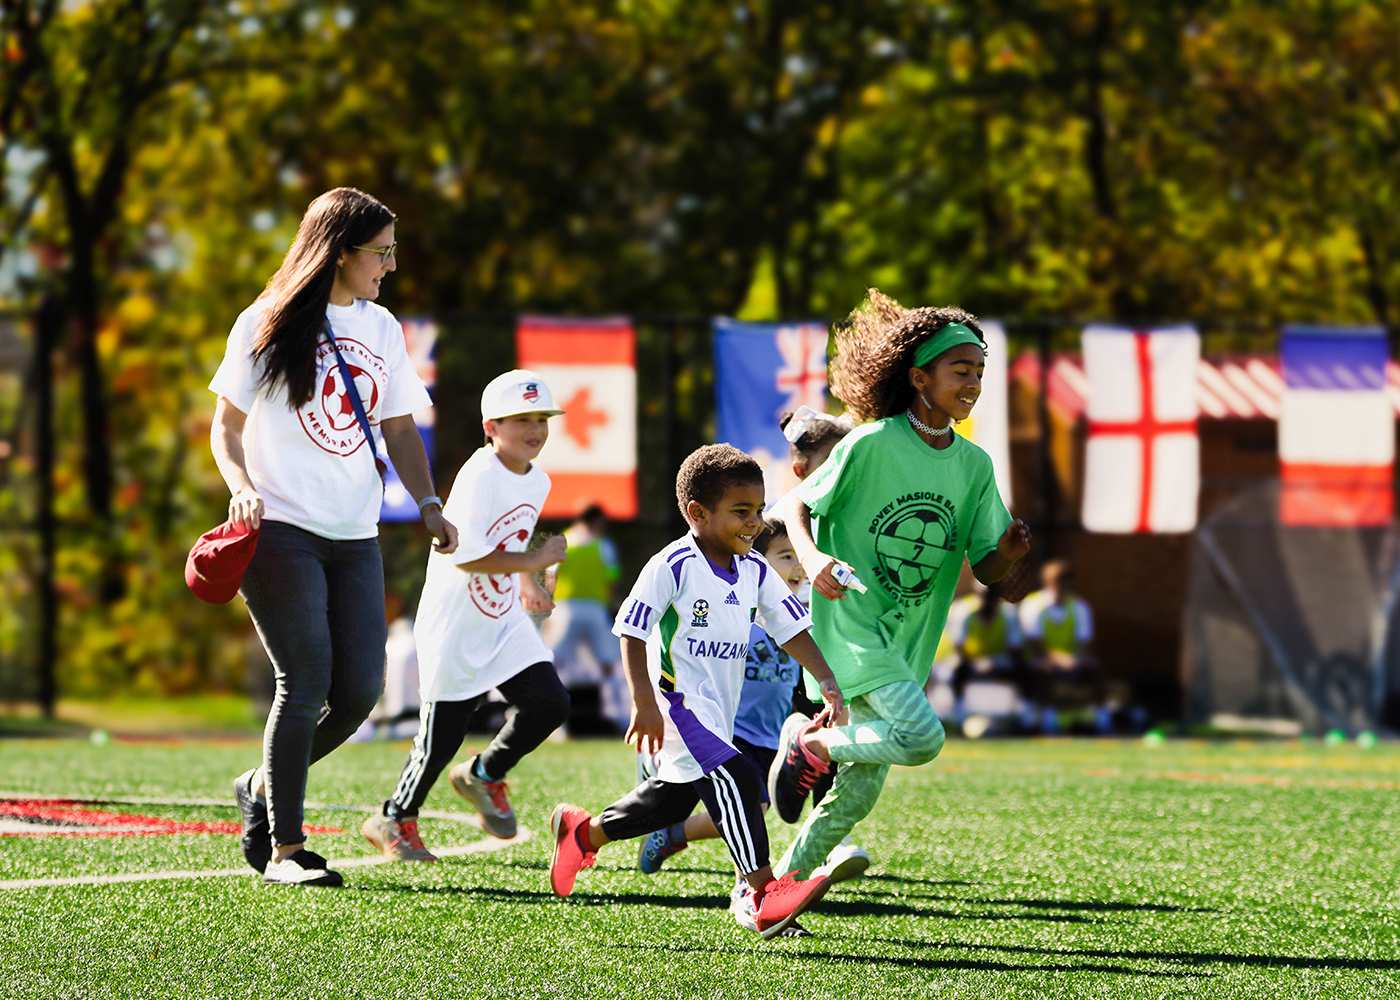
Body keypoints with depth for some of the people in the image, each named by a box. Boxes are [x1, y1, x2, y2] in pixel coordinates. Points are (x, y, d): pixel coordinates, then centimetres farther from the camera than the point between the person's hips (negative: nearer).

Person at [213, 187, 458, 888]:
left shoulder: (382, 330, 14)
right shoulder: (270, 325, -2)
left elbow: (399, 429, 18)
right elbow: (227, 426, 1)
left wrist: (428, 503, 3)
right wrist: (242, 487, -18)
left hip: (355, 539, 6)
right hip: (280, 529, -6)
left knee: (359, 691, -1)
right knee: (307, 683, -11)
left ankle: (264, 789, 23)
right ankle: (284, 850, -3)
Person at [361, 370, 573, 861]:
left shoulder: (538, 482, 5)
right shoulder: (479, 477, -21)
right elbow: (463, 554, -29)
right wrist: (531, 562, -25)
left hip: (504, 619, 7)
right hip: (455, 623, -7)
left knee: (550, 704, -7)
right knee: (442, 735, 0)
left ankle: (485, 775, 19)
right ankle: (395, 819, 23)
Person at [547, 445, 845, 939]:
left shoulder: (755, 572, 3)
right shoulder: (673, 566, -17)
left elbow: (791, 629, 7)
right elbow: (631, 633, -14)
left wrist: (827, 682, -6)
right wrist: (644, 703, -20)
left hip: (719, 709, 9)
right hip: (676, 702, -9)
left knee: (672, 797, 21)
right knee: (736, 780, -23)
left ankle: (583, 831, 44)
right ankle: (763, 892, -24)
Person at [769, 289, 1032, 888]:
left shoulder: (973, 466, 6)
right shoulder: (872, 445, -11)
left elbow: (986, 569, 9)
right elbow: (796, 506, -4)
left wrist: (1010, 552, -14)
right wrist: (812, 557, -24)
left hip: (907, 642, 7)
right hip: (850, 624, -7)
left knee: (858, 794, 7)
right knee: (922, 736, -27)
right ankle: (812, 743, -2)